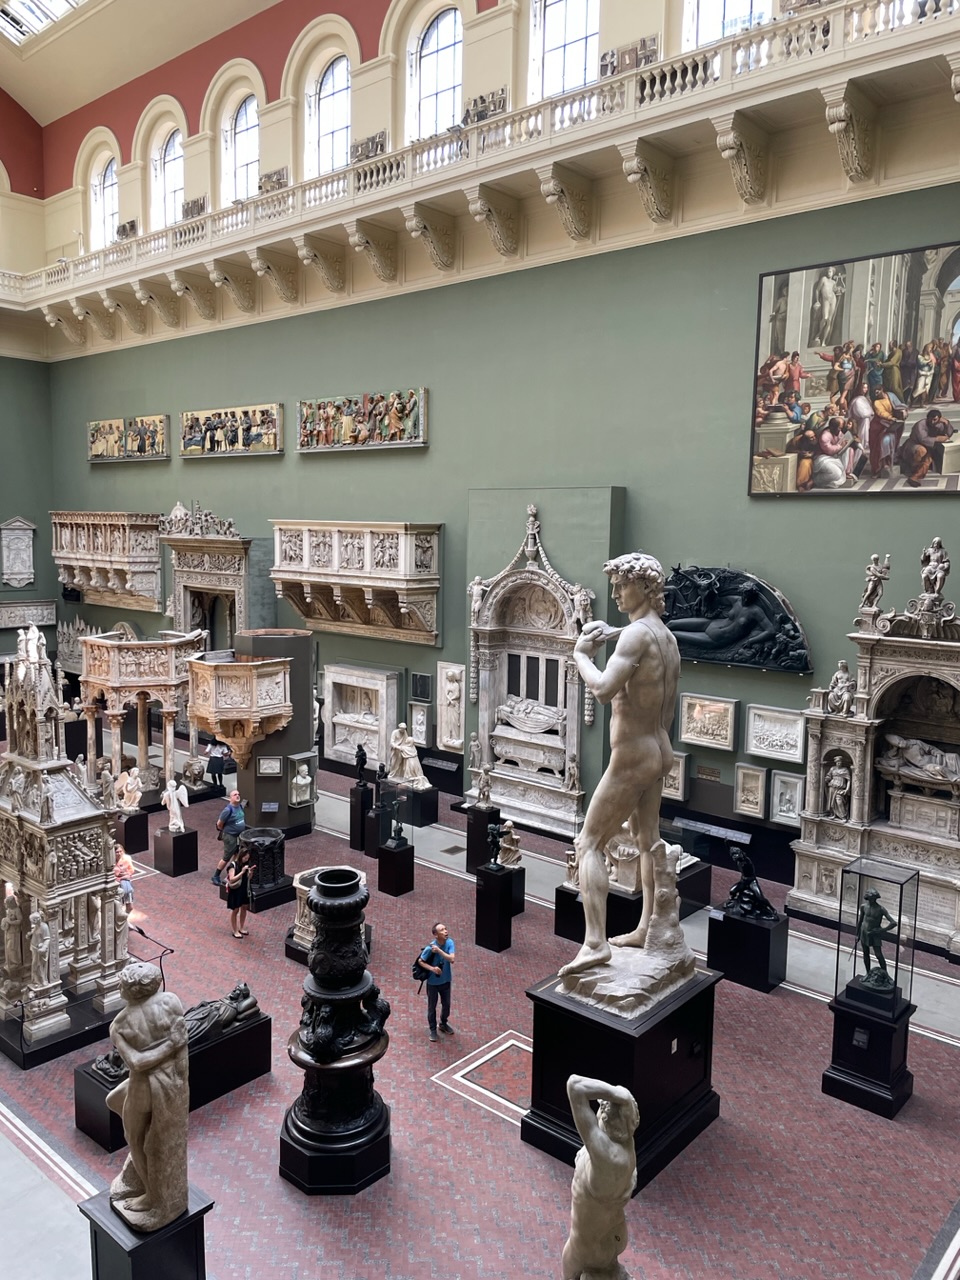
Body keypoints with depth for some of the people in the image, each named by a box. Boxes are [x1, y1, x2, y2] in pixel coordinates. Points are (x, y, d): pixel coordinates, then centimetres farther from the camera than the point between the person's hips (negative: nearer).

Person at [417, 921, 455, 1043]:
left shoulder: (450, 942, -17)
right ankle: (433, 1029, 35)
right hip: (433, 982, -4)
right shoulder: (430, 948, -27)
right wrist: (432, 968, -28)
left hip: (446, 980, 4)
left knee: (446, 1004, 22)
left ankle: (444, 1024, 47)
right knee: (432, 1007, 14)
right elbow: (421, 962, -13)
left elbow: (452, 959, -27)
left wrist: (439, 950, -36)